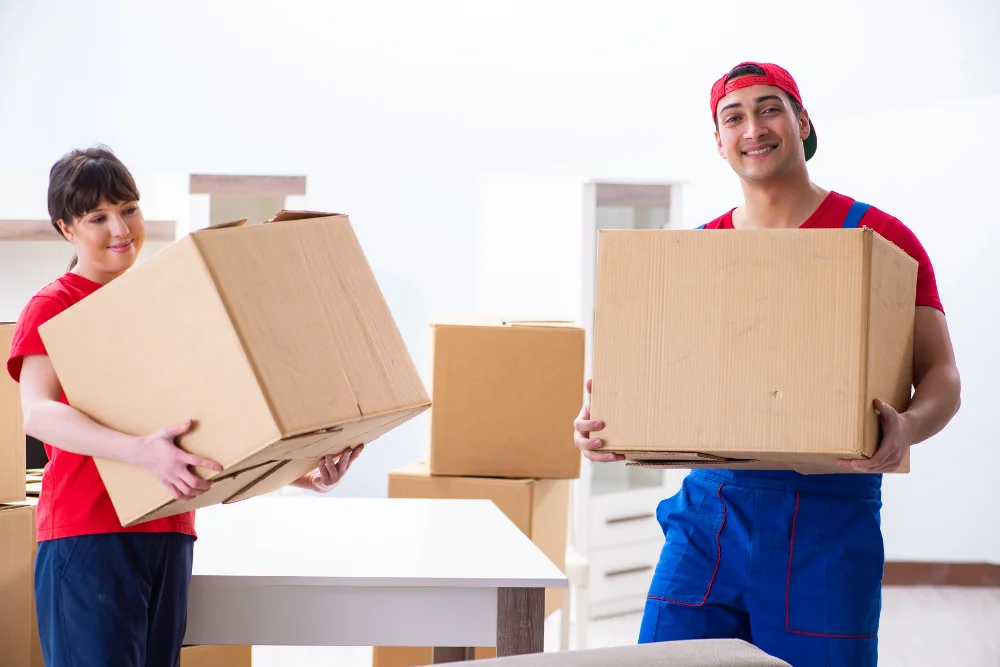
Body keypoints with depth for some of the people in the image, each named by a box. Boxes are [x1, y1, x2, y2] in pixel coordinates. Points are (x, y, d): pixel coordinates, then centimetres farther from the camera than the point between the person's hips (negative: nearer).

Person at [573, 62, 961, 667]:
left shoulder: (877, 238, 1)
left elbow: (942, 378, -2)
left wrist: (907, 428, -24)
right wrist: (601, 424, -7)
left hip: (827, 514, -3)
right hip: (708, 508, 3)